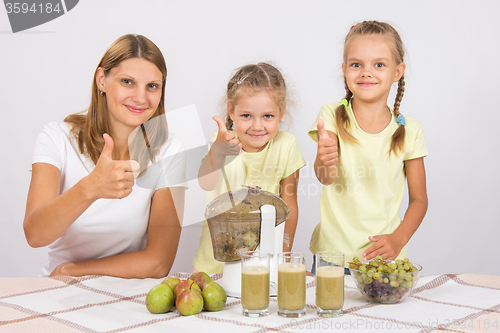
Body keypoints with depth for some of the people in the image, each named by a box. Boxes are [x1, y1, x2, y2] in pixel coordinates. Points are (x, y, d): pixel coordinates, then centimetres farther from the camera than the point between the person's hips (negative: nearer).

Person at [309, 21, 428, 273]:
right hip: (332, 252, -1)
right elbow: (326, 178, -19)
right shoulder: (332, 116, -4)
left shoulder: (409, 130, -1)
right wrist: (324, 160, -42)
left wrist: (398, 239, -11)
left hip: (384, 255, 1)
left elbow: (419, 199, 5)